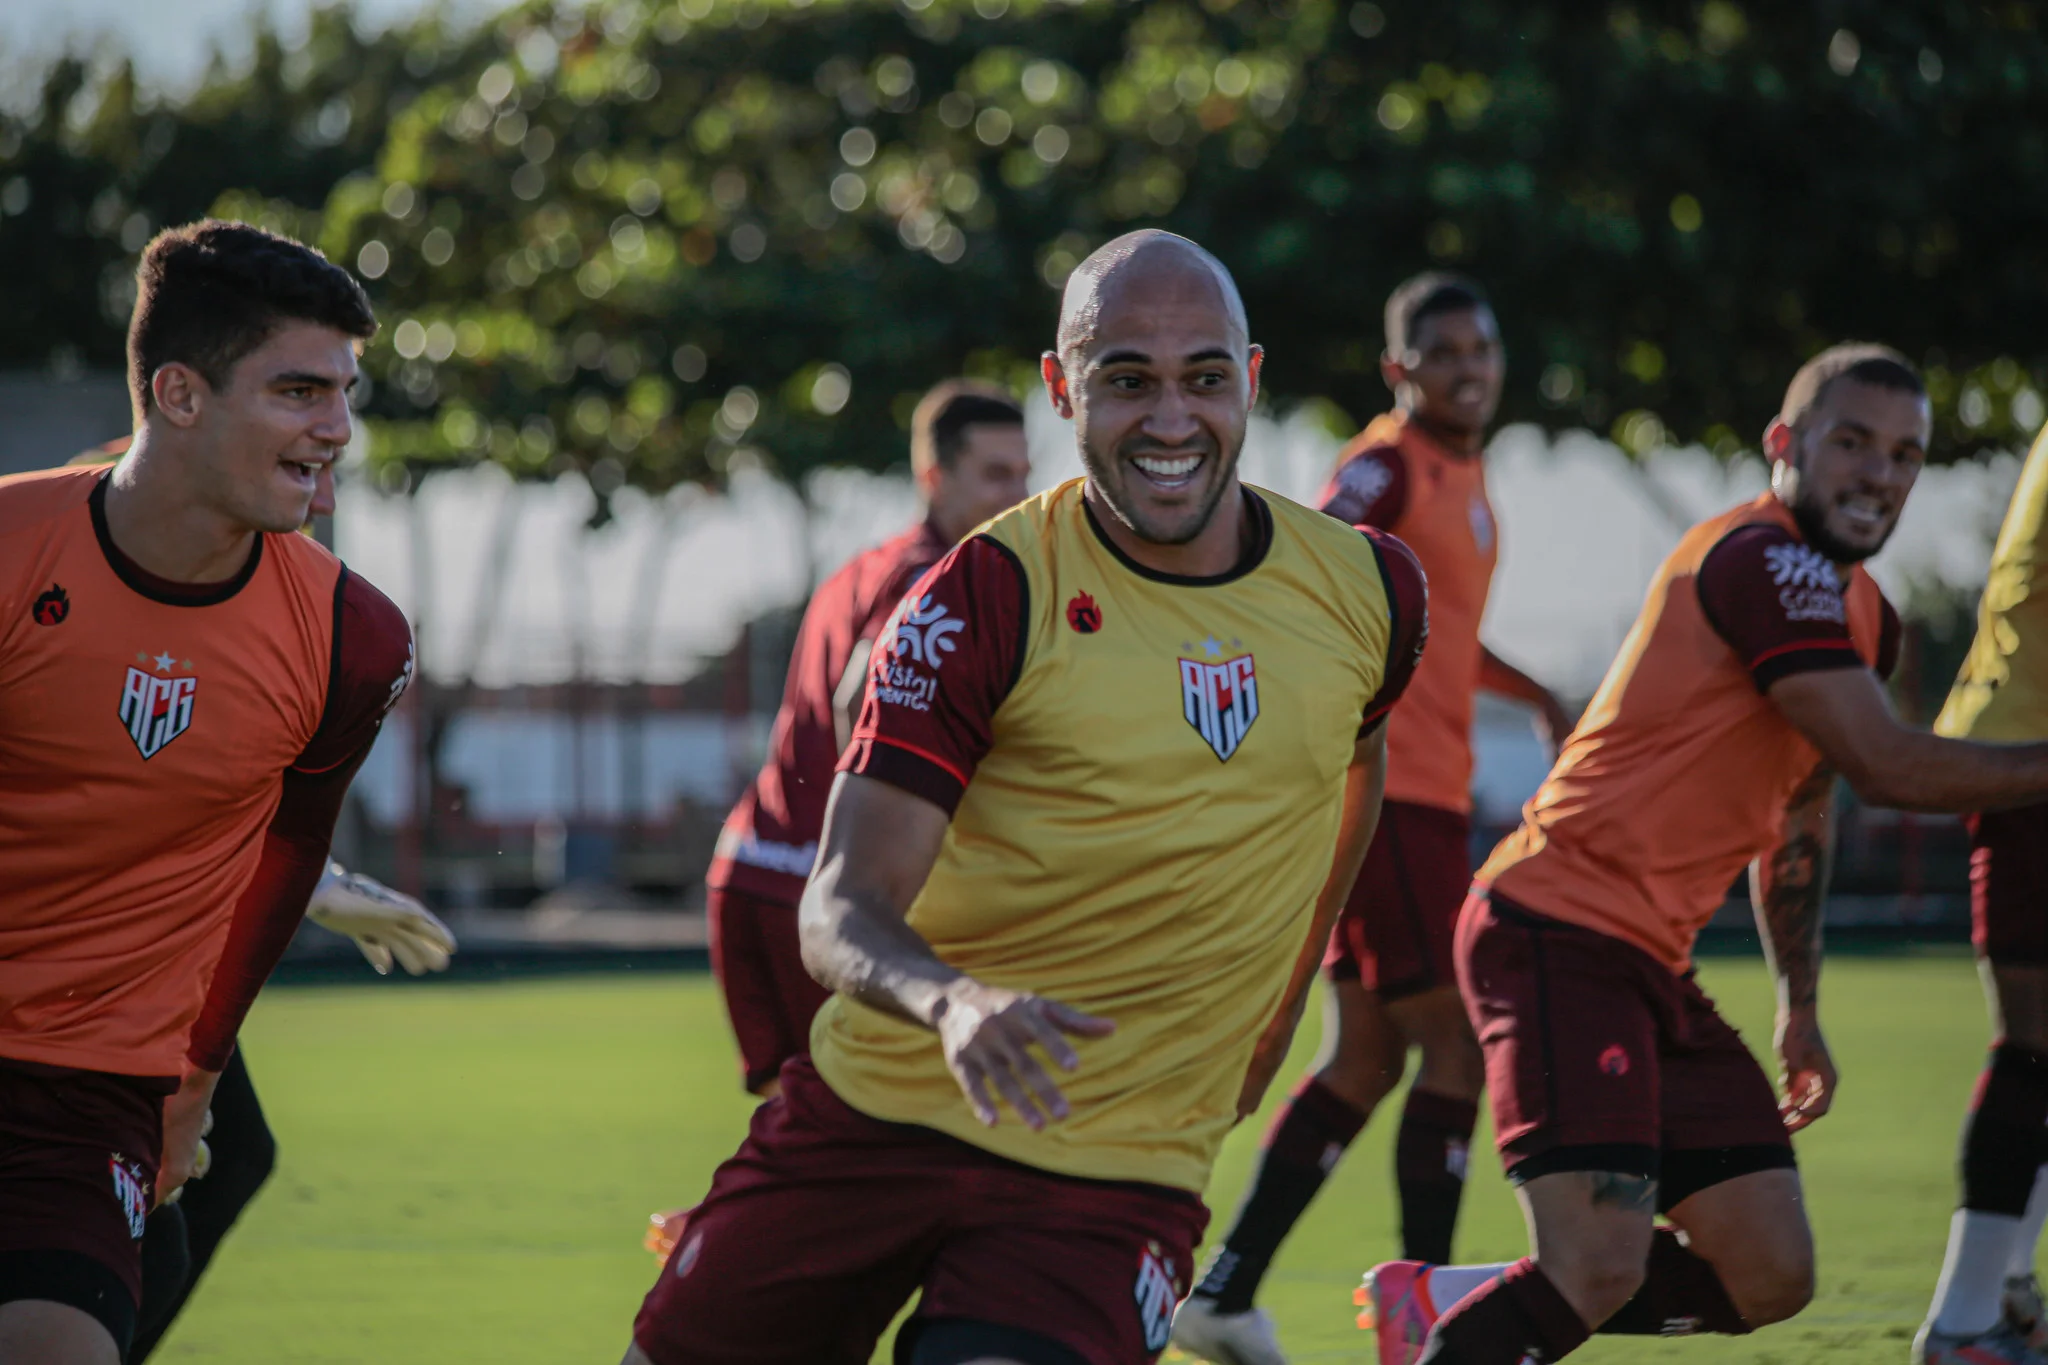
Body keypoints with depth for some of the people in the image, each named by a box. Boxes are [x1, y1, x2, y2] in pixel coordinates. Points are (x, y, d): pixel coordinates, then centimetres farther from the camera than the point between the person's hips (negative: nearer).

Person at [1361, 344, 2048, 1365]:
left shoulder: (1861, 615, 17)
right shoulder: (1761, 561, -14)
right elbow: (1885, 765, -18)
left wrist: (1800, 1008, 27)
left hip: (1650, 965, 10)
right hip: (1557, 931, -10)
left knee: (1771, 1277, 6)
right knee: (1601, 1268, -23)